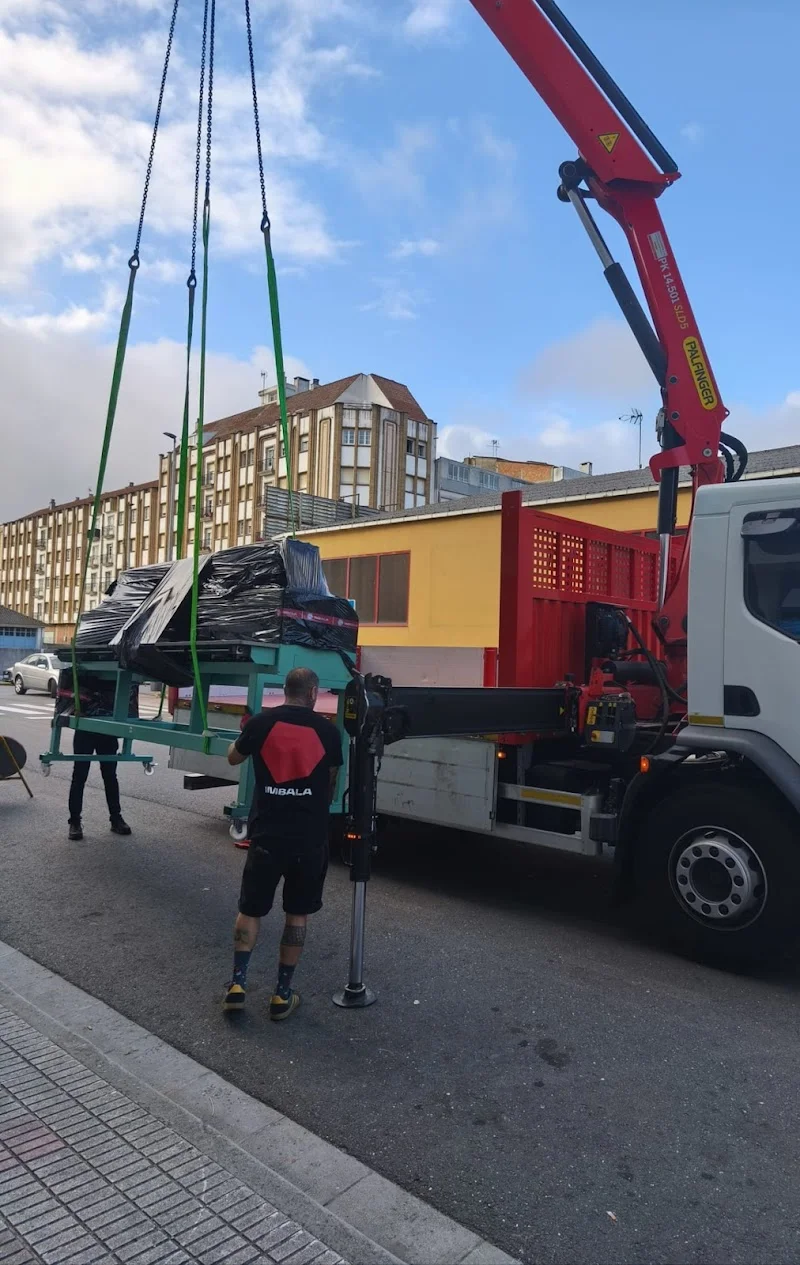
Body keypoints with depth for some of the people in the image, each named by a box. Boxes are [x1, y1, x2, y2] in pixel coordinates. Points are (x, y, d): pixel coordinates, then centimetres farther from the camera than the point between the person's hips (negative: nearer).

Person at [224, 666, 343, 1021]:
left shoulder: (261, 723, -4)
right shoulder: (327, 730, -2)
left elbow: (233, 758, 15)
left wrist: (243, 736, 35)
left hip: (267, 833, 0)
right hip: (310, 837, 0)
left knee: (251, 909, 17)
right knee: (297, 913, 13)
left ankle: (237, 983, 14)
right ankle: (282, 994, 19)